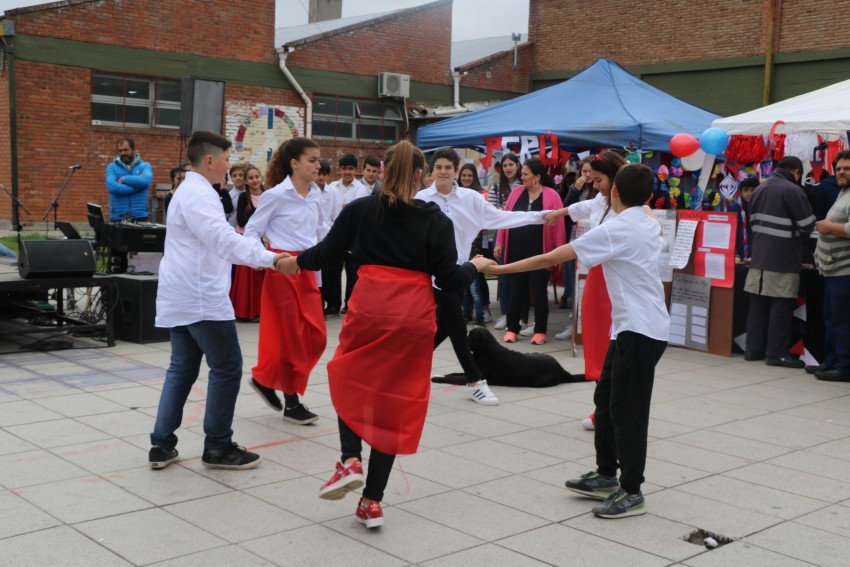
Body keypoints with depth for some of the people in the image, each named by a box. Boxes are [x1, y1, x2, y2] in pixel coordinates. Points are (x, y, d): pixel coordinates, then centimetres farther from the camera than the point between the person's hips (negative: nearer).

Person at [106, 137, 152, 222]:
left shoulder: (144, 166, 8)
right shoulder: (112, 167, 8)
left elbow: (146, 181, -14)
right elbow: (112, 187, -10)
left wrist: (124, 179, -8)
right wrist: (136, 187, -10)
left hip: (140, 216, 0)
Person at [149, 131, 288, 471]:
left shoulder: (189, 191, 18)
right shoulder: (198, 195, -16)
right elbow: (224, 241, -29)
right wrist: (270, 258, -33)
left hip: (182, 298, 11)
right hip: (201, 298, -11)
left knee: (182, 369, 13)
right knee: (227, 367, -2)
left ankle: (162, 445, 15)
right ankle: (218, 447, 6)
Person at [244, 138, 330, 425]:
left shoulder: (315, 193, 7)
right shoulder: (276, 195, -12)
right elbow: (252, 231, -8)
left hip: (307, 268, 7)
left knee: (316, 336, 5)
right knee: (292, 337, 1)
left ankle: (266, 380, 22)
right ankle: (291, 402, 17)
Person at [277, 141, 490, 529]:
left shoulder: (360, 209, 2)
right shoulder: (436, 220, 1)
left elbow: (327, 253, 7)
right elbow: (449, 280, -1)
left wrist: (295, 262, 26)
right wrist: (475, 266, 20)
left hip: (369, 309, 0)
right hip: (414, 317, 0)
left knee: (350, 381, 24)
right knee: (396, 401, 9)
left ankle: (350, 461, 4)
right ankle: (373, 500, 14)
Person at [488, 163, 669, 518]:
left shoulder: (613, 230, -15)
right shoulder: (650, 224, 8)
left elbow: (548, 259, -14)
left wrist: (497, 268, -8)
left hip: (640, 329, -9)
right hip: (632, 326, 9)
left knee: (627, 410, -2)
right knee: (606, 399, 16)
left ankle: (632, 492, 6)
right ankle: (606, 475, 26)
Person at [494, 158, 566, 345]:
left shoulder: (551, 196, -7)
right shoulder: (516, 192, 4)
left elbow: (558, 226, -8)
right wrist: (499, 242, 5)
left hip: (539, 254, -3)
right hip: (516, 252, 3)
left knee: (538, 292, 6)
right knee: (516, 291, 10)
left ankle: (540, 331, 16)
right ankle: (512, 328, 18)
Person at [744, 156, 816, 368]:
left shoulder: (759, 189, 13)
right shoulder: (792, 190, -12)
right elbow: (808, 224, -13)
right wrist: (798, 236, 7)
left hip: (759, 256, 7)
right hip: (783, 259, -7)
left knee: (758, 303, 10)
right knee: (781, 306, -2)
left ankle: (754, 348, 14)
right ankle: (776, 353, 0)